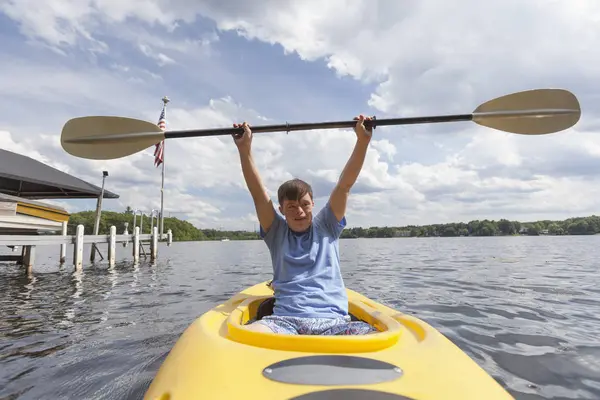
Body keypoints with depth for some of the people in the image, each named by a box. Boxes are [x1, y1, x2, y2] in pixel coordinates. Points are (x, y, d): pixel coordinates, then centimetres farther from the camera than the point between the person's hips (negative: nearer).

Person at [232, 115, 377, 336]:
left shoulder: (326, 227, 15)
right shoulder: (276, 232, 15)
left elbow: (344, 185, 6)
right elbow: (258, 193, 3)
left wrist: (362, 141, -2)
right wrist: (245, 150, -6)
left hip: (334, 320, 2)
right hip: (285, 320, -1)